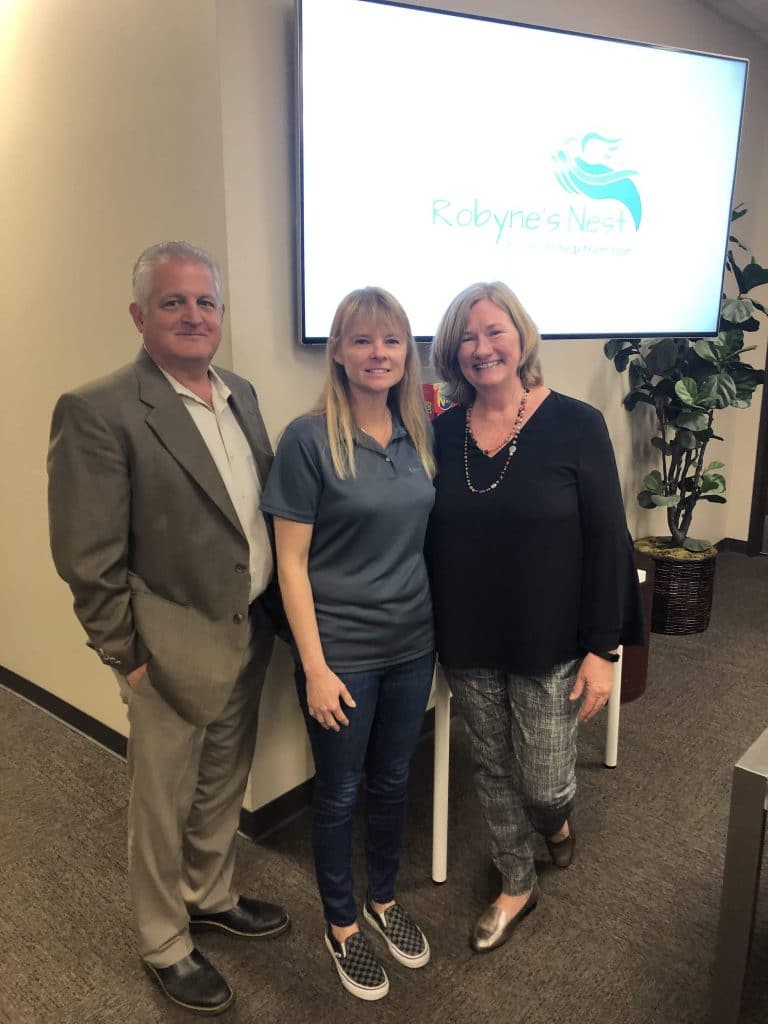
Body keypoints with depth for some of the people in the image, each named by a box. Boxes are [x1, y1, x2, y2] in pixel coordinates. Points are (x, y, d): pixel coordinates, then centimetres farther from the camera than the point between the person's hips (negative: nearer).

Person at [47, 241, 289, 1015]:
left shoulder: (240, 395, 5)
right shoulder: (97, 412, -18)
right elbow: (87, 558, -16)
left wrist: (272, 613, 9)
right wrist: (127, 655, -11)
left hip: (249, 635, 7)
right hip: (173, 650, -6)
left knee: (224, 787, 24)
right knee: (163, 807, 15)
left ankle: (211, 897, 50)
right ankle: (164, 945, 40)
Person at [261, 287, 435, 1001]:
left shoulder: (417, 433, 1)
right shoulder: (309, 438, -14)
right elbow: (291, 562, -13)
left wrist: (438, 625, 7)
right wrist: (315, 667, -14)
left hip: (411, 644, 5)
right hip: (342, 651, -5)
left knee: (392, 781, 21)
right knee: (340, 792, 14)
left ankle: (383, 900, 46)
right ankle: (341, 925, 38)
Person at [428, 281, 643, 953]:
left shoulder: (575, 425, -11)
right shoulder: (443, 433, -2)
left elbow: (607, 540, -9)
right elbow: (430, 539, 5)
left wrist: (602, 648, -11)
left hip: (549, 644, -3)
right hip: (467, 646, 3)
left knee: (544, 784, 8)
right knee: (494, 772, 17)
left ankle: (558, 821, 47)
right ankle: (518, 886, 43)